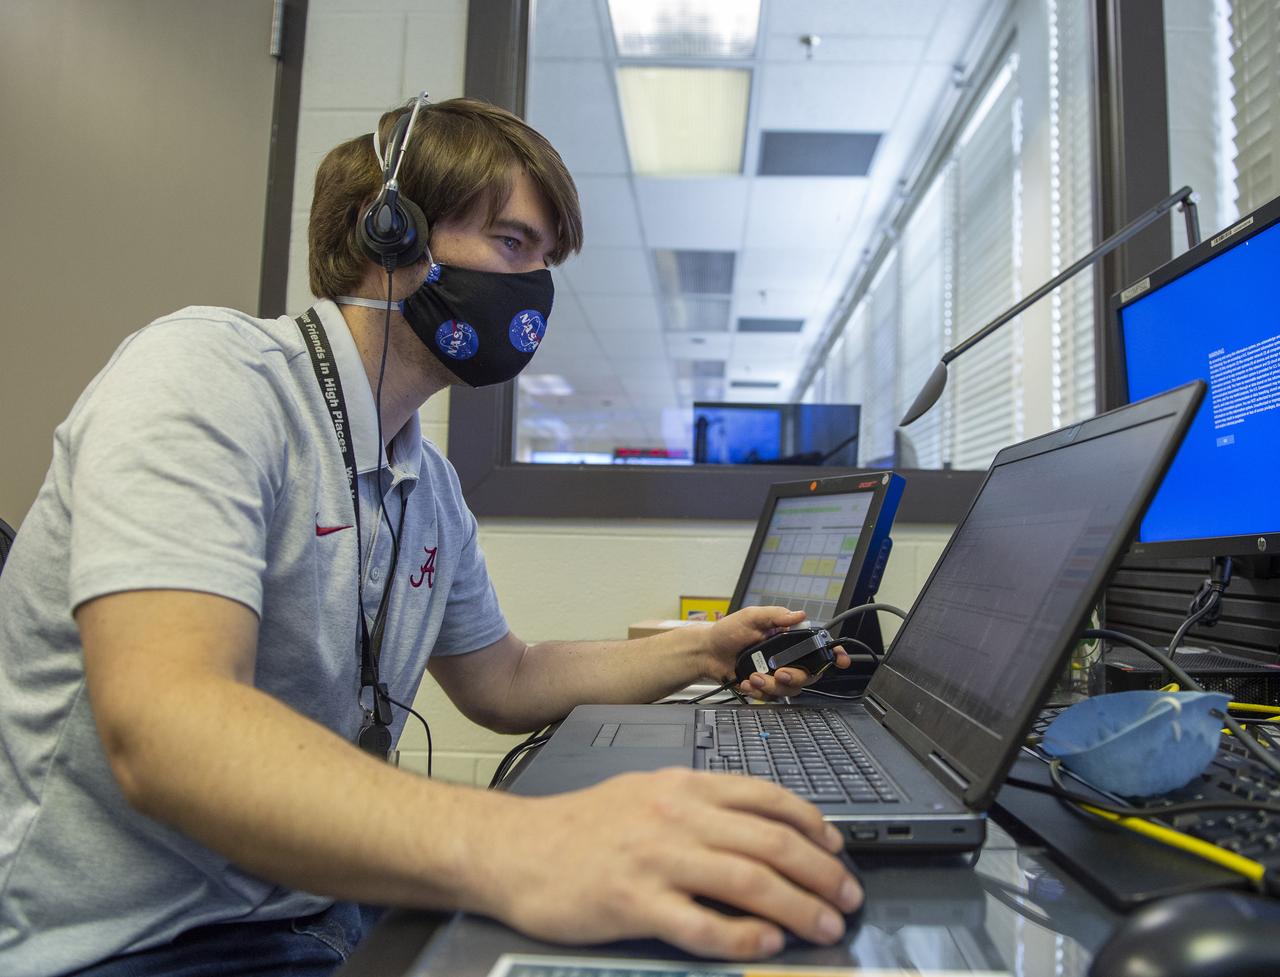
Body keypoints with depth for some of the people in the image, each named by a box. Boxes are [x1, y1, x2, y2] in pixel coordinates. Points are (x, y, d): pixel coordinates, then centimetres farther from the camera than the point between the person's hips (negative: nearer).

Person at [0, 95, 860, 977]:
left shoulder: (430, 486, 9)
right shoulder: (200, 371, -17)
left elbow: (502, 681, 19)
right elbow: (158, 727, -31)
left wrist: (700, 653, 9)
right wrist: (505, 851, -45)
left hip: (318, 903, 8)